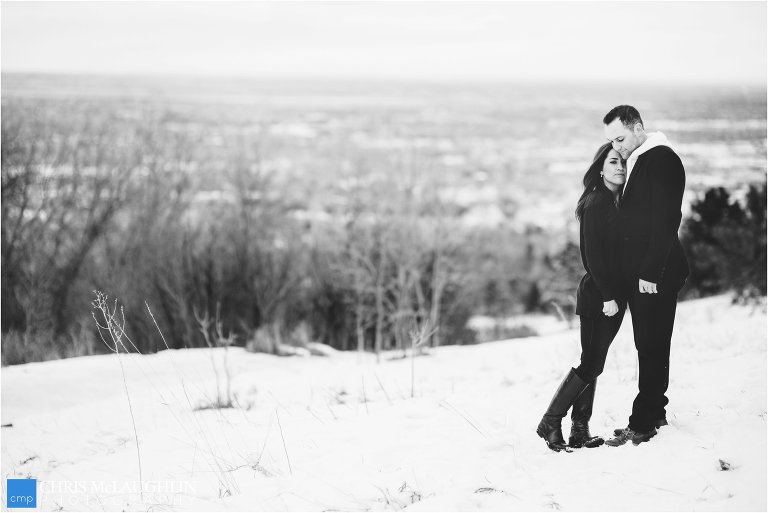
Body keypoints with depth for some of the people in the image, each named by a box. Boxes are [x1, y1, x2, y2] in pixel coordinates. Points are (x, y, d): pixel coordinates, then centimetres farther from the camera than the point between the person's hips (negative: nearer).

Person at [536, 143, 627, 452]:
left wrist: (616, 294, 7)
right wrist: (607, 296, -18)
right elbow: (593, 253, -16)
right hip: (598, 295, -8)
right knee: (591, 363, -8)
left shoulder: (618, 203, 14)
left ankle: (580, 431, 11)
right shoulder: (596, 203, -11)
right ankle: (550, 423, -1)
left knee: (594, 363, 8)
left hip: (613, 294, 8)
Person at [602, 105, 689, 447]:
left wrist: (651, 273, -22)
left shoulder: (662, 160, -12)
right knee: (649, 348, 14)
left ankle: (643, 425, -2)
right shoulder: (636, 163, 17)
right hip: (637, 275, 9)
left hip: (656, 276, -9)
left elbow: (666, 221, -19)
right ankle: (654, 414, 23)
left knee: (651, 349, -5)